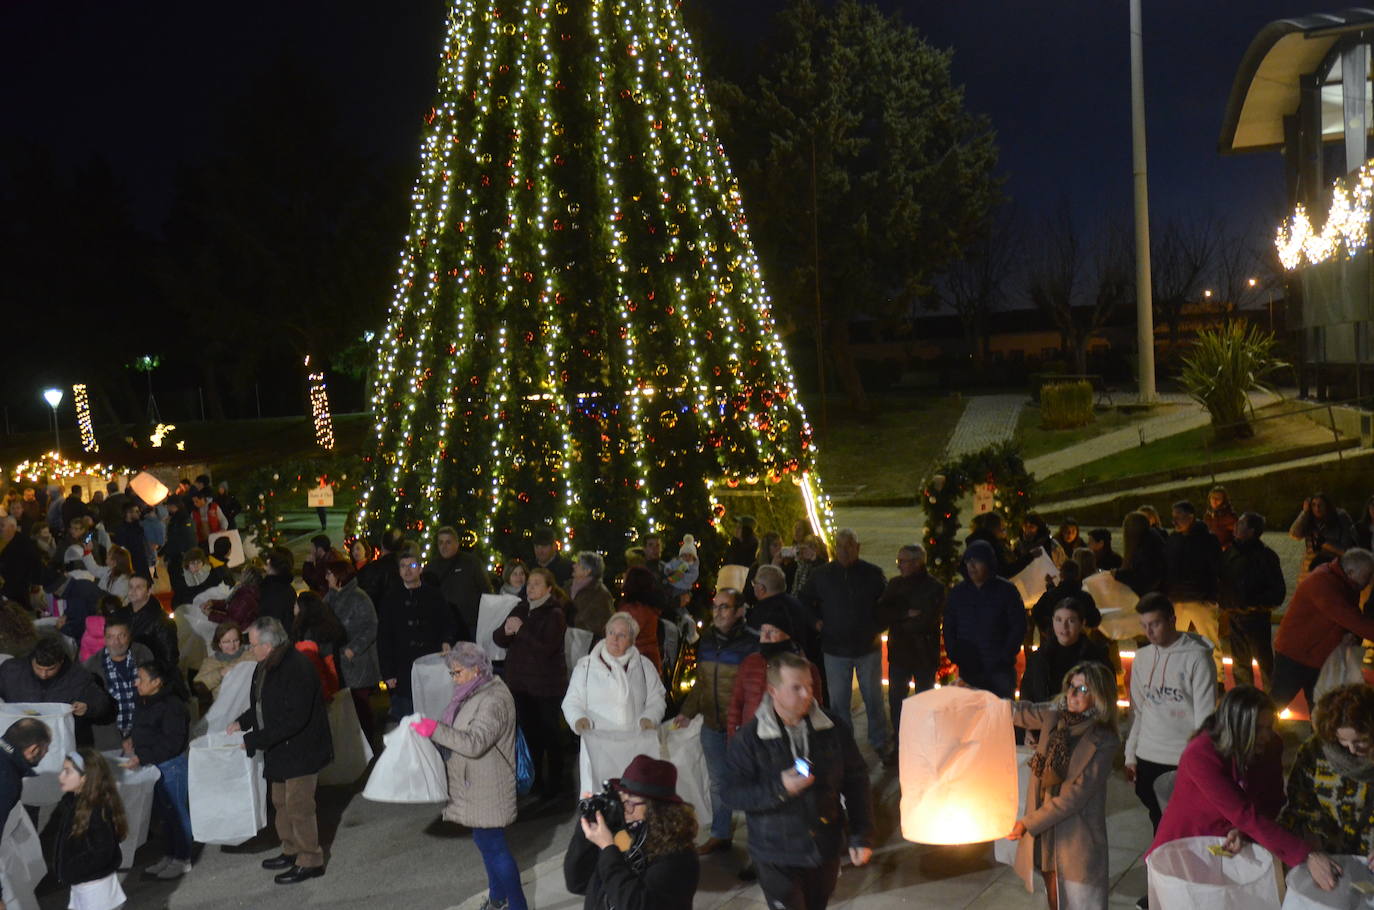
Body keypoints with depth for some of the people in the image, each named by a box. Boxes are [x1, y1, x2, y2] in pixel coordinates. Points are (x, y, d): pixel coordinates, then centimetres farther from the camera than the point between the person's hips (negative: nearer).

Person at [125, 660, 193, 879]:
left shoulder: (172, 706, -21)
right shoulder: (144, 703, 7)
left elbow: (171, 744, -23)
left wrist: (142, 758, -25)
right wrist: (131, 739, 5)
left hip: (171, 766, -9)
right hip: (153, 765, 9)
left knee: (176, 812, 2)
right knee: (163, 812, 18)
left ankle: (182, 860, 13)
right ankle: (170, 857, 30)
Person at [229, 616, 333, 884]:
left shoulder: (297, 669, -27)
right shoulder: (266, 666, 5)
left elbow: (294, 719, -29)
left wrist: (254, 740, -25)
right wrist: (242, 722, 6)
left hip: (300, 750, -10)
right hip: (280, 749, 10)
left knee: (299, 806, -2)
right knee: (281, 801, 20)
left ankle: (310, 861, 11)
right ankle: (291, 851, 36)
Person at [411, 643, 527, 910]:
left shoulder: (494, 700, -22)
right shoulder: (475, 692, 9)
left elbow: (474, 743, -30)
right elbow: (463, 733, 20)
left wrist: (436, 729, -29)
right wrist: (434, 729, 6)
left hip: (487, 787, -10)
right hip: (475, 785, 10)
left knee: (493, 846, -4)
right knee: (486, 841, 20)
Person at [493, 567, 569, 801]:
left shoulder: (554, 615, -10)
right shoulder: (520, 610, 9)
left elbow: (545, 648, -22)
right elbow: (499, 640, 8)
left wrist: (521, 629, -21)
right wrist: (505, 631, -14)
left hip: (546, 686, -6)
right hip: (521, 682, 6)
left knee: (549, 734, 2)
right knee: (529, 732, 13)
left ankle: (553, 784, 12)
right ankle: (534, 779, 25)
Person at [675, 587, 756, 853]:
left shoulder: (752, 642, -14)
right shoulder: (707, 639, 6)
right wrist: (688, 711, 13)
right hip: (712, 726, 6)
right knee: (718, 782, 19)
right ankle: (720, 835, 33)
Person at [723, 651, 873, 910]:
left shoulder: (833, 729, -3)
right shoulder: (748, 738, -11)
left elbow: (856, 782, 4)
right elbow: (732, 794, -13)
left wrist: (862, 836, 0)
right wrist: (779, 789, -26)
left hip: (826, 851, 3)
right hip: (777, 858, -3)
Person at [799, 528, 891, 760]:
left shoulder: (872, 574, -3)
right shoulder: (821, 575, -2)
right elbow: (805, 603, 13)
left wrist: (877, 629, 3)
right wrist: (818, 623, 2)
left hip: (868, 647, 0)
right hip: (835, 649, 0)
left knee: (874, 698, 8)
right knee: (838, 701, 5)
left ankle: (882, 744, 23)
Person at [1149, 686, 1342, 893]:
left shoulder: (1271, 746, -8)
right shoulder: (1199, 755, -25)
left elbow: (1272, 803, 1)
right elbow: (1245, 815, -30)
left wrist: (1243, 830, -20)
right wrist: (1307, 856, -35)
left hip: (1231, 846, 5)